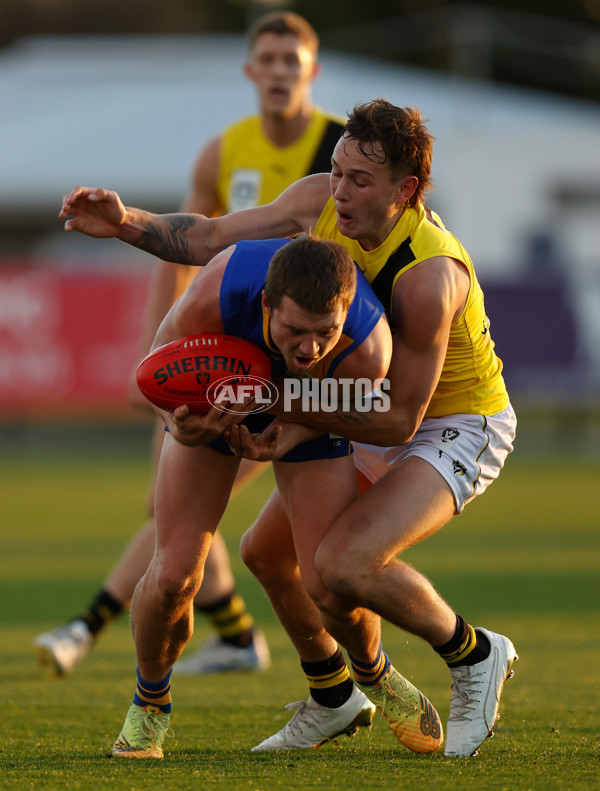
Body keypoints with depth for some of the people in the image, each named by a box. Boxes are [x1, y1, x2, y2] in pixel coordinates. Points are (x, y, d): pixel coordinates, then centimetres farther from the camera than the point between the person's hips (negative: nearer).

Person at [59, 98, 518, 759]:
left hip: (458, 426, -8)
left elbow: (399, 420, -29)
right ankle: (353, 694, 34)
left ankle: (474, 656, -4)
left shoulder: (429, 276, -35)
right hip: (378, 417, 8)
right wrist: (127, 225, -20)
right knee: (266, 551, 12)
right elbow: (213, 240, -3)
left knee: (341, 566, -29)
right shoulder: (320, 202, -13)